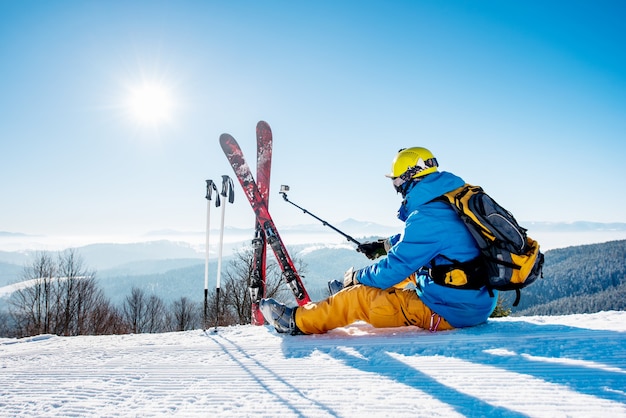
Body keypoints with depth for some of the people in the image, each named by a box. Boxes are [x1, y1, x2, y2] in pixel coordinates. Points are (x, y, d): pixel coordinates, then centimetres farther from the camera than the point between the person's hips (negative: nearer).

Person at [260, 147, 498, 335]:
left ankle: (296, 321, 11)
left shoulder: (426, 218, -22)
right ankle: (349, 291, 46)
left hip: (450, 311, -9)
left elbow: (393, 269, -16)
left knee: (357, 297, -4)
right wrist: (384, 245, 34)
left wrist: (357, 277, 3)